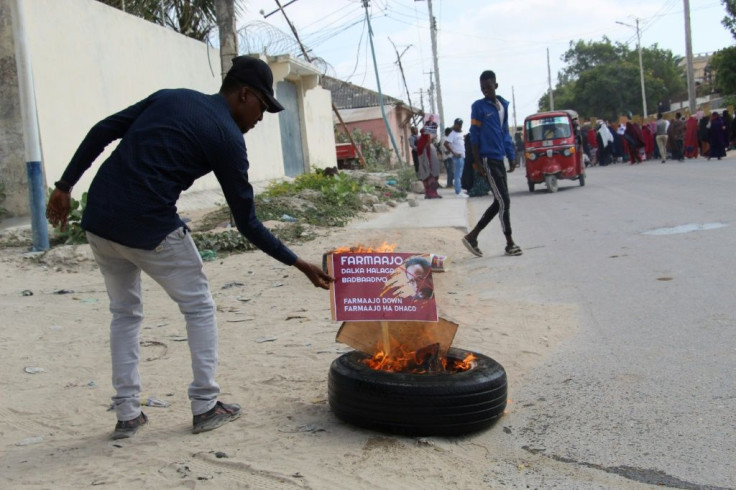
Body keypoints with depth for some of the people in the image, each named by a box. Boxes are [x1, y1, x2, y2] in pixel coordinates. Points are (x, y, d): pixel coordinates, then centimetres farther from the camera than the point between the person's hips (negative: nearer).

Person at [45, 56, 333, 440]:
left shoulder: (169, 98, 15)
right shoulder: (228, 138, -1)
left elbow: (102, 131, 10)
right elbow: (247, 223, 0)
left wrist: (65, 186, 14)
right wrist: (298, 264, 7)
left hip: (99, 220, 6)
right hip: (150, 228, -6)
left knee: (125, 312, 20)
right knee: (199, 307, 13)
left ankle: (127, 414, 21)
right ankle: (205, 406, 15)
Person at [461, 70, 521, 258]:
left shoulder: (503, 105, 13)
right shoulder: (478, 106, -5)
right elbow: (474, 135, -7)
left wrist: (511, 157, 14)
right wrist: (477, 161, -12)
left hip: (499, 159, 7)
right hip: (488, 159, -7)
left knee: (499, 202, 8)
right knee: (503, 201, -7)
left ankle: (472, 236, 15)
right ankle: (510, 243, 2)